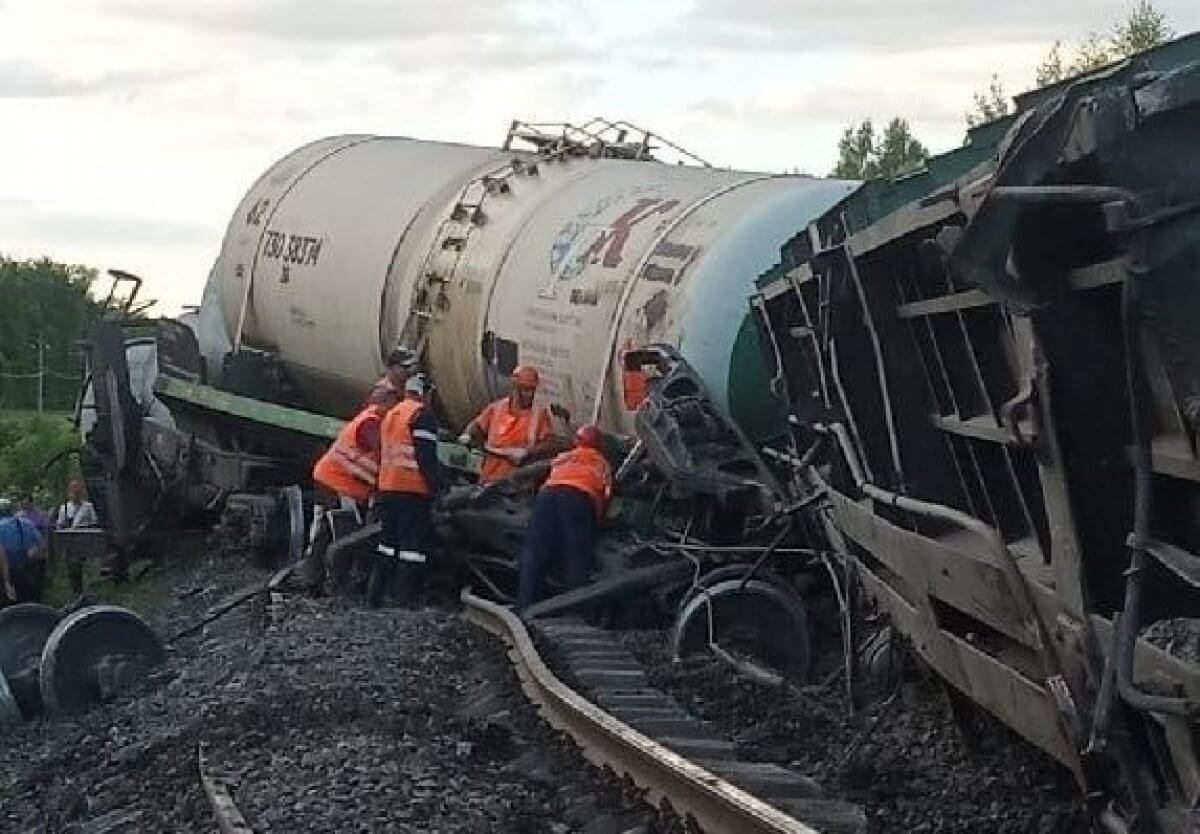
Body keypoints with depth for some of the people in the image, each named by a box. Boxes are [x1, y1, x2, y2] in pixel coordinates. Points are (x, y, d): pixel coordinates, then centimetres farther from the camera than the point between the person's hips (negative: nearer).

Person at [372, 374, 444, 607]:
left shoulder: (391, 414, 18)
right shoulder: (423, 415, -9)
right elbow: (427, 456, -17)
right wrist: (437, 486, -13)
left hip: (386, 488, 9)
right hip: (414, 490, -8)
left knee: (388, 542, 15)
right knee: (413, 544, -6)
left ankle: (375, 595, 17)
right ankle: (403, 598, -10)